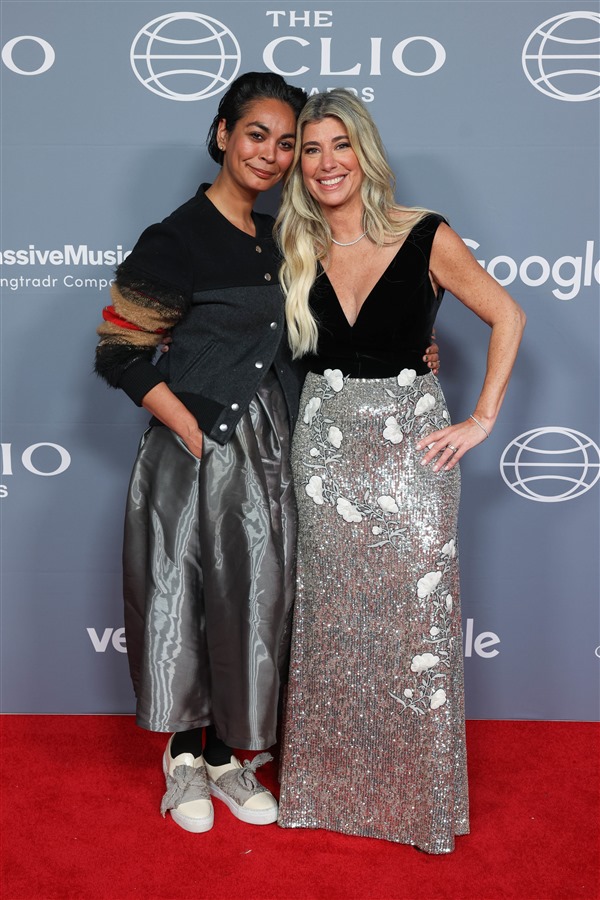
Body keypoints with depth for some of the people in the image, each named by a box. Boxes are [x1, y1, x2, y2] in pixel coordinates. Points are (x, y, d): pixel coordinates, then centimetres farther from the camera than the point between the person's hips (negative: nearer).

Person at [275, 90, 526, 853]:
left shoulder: (427, 239, -5)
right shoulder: (297, 253, 5)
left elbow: (506, 316, -1)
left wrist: (481, 420, -7)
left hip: (410, 447, -3)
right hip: (325, 450, 3)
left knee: (414, 618, 2)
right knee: (332, 620, 10)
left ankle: (420, 795, 22)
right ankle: (334, 786, 29)